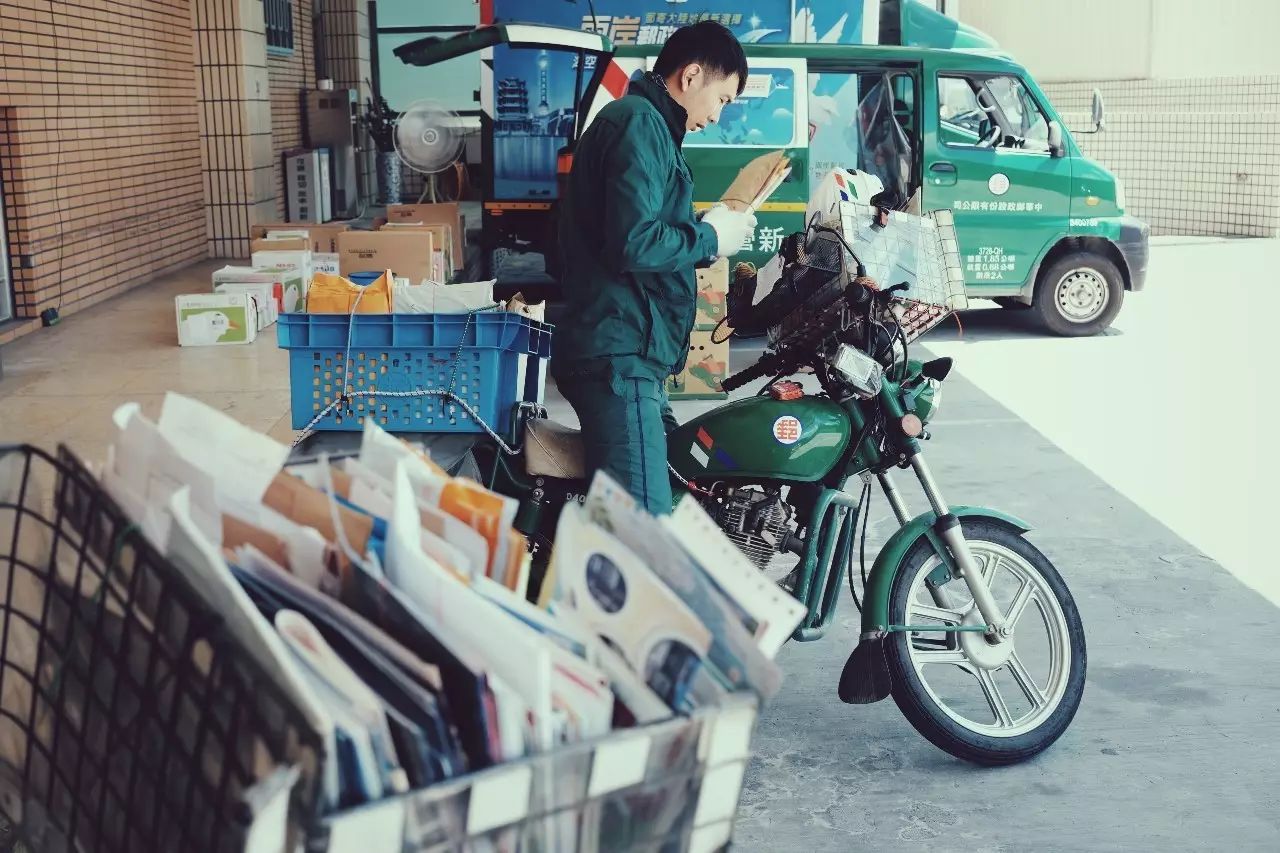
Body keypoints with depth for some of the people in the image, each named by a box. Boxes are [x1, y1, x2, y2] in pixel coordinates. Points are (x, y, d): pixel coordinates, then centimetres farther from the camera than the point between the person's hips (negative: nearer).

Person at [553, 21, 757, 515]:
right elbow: (633, 243, -23)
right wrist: (709, 237, -8)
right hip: (619, 354, -11)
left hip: (625, 350, 11)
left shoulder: (639, 122, 23)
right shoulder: (639, 123, -10)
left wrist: (705, 242, 12)